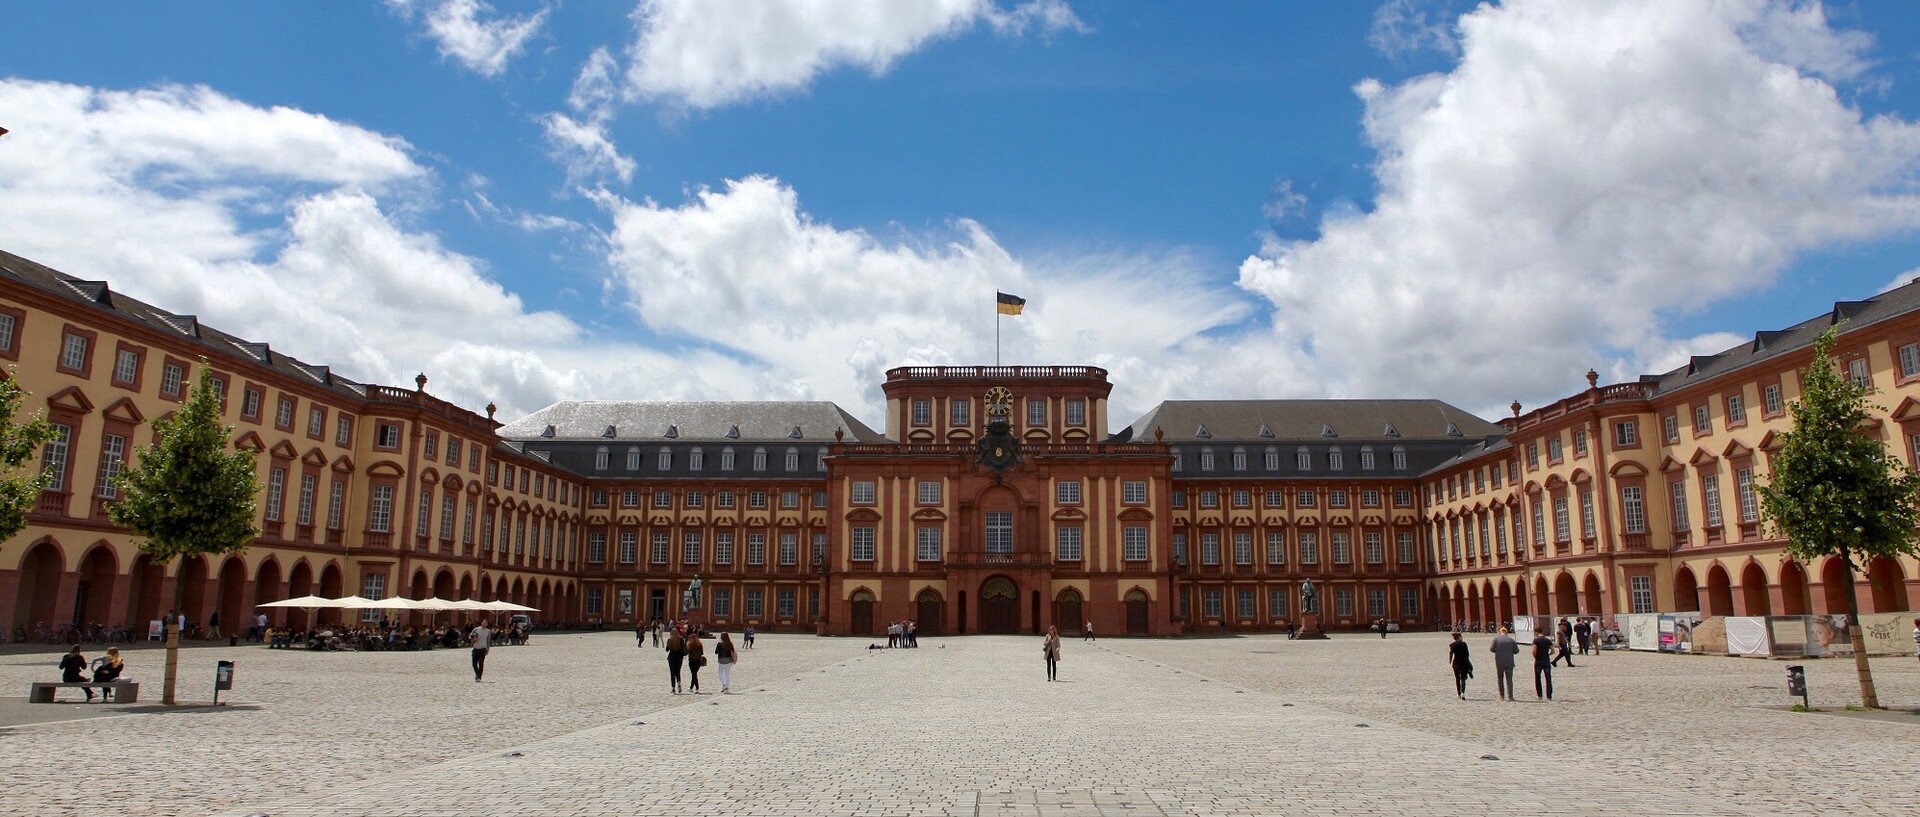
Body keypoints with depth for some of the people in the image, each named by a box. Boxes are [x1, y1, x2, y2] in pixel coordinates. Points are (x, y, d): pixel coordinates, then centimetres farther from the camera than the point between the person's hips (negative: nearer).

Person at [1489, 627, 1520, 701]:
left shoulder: (1496, 639, -4)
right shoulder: (1511, 640, 0)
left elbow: (1492, 649, -3)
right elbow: (1516, 651, 2)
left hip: (1499, 662, -1)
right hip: (1509, 662, 1)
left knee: (1500, 679, 12)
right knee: (1509, 679, 7)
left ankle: (1501, 696, 11)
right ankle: (1510, 696, 2)